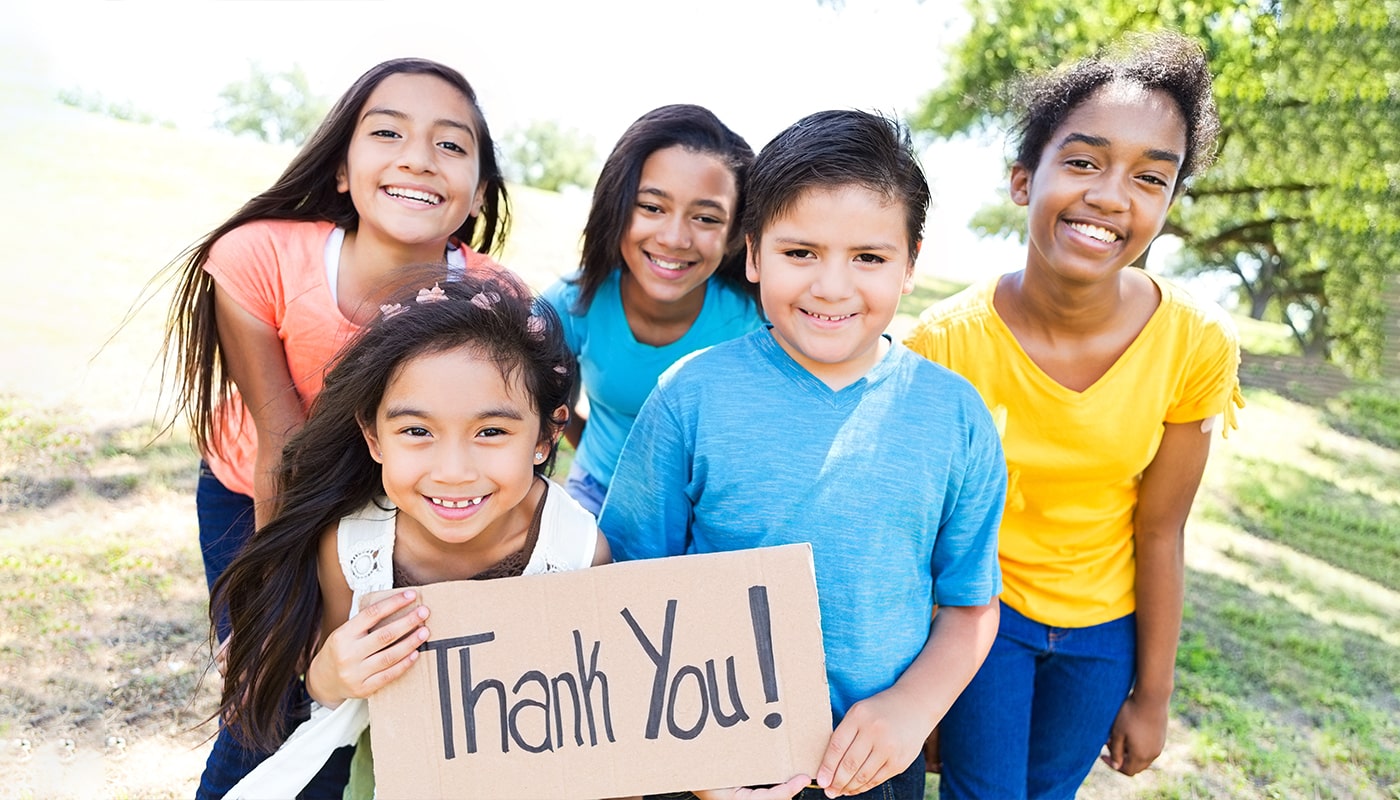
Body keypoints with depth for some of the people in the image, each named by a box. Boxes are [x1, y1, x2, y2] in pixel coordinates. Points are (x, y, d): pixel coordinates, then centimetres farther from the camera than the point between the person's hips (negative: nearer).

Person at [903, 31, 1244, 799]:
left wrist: (1152, 696, 2)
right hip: (979, 611, -2)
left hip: (1105, 628, 3)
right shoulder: (946, 340, -24)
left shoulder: (1199, 345, -18)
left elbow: (1158, 531, -8)